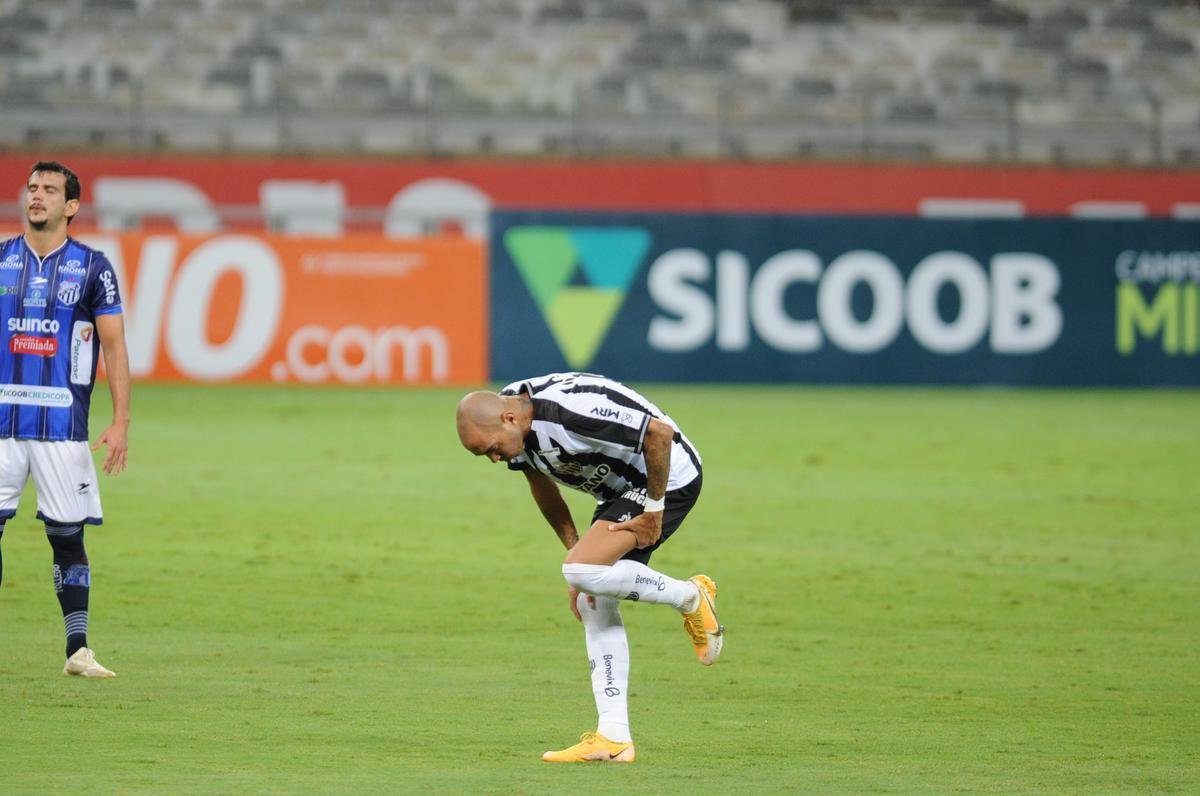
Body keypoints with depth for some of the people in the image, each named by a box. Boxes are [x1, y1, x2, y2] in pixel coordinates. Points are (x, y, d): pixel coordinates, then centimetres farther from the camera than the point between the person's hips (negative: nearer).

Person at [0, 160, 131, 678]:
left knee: (68, 537, 2)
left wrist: (121, 421, -8)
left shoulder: (92, 268, 2)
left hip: (63, 423, -1)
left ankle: (78, 650, 8)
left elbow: (114, 346, 1)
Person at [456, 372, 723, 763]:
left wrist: (653, 512, -21)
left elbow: (660, 432, -30)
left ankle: (690, 596, -2)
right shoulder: (513, 427, -6)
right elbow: (543, 483, 13)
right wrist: (576, 547, 10)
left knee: (582, 570, -24)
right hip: (620, 490, 9)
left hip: (669, 478, -9)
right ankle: (613, 738, 2)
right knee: (594, 605, 2)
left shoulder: (571, 410, -33)